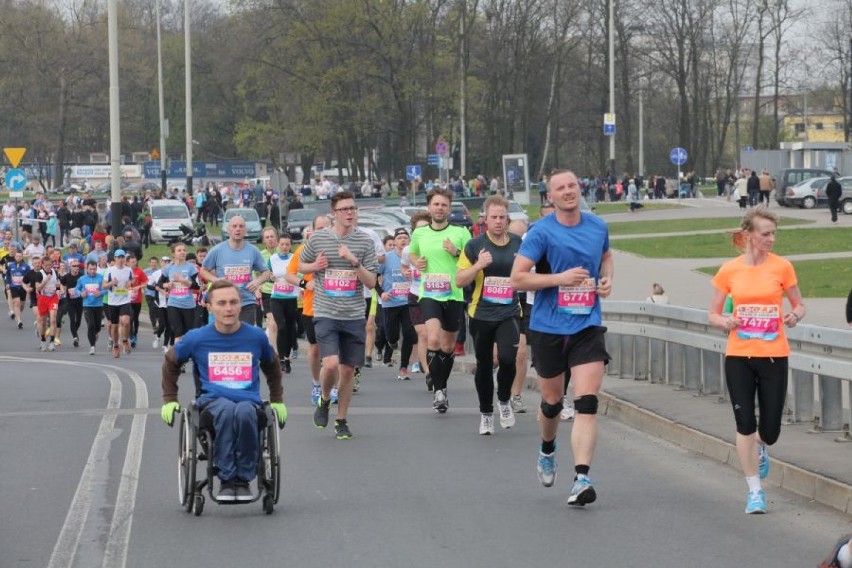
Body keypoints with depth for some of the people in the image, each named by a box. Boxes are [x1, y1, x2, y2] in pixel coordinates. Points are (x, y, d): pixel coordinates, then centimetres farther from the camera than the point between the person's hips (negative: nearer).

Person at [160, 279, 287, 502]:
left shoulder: (256, 337, 9)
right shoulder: (197, 338, 5)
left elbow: (272, 367, 29)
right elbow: (171, 362, 23)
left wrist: (277, 400, 28)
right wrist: (169, 399, 20)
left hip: (249, 400, 1)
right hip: (212, 400, -1)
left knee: (244, 412, -39)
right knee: (226, 410, -40)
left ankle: (243, 479, -26)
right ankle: (226, 481, -33)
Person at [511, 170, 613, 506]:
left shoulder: (598, 226, 5)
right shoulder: (541, 232, -8)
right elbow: (517, 278, -13)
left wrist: (606, 279, 6)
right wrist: (561, 278, -20)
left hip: (587, 327, 2)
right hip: (548, 327, -2)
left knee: (587, 403, -13)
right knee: (551, 401, 14)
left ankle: (581, 479, -18)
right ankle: (547, 451, 45)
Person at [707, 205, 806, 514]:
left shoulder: (781, 266, -2)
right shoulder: (729, 270, 0)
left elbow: (799, 305, 9)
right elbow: (713, 314, 8)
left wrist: (795, 315, -14)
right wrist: (725, 321, -15)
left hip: (774, 356, 0)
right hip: (738, 356, 0)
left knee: (770, 430, 0)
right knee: (745, 424, -7)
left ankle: (760, 448, 39)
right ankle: (755, 491, 6)